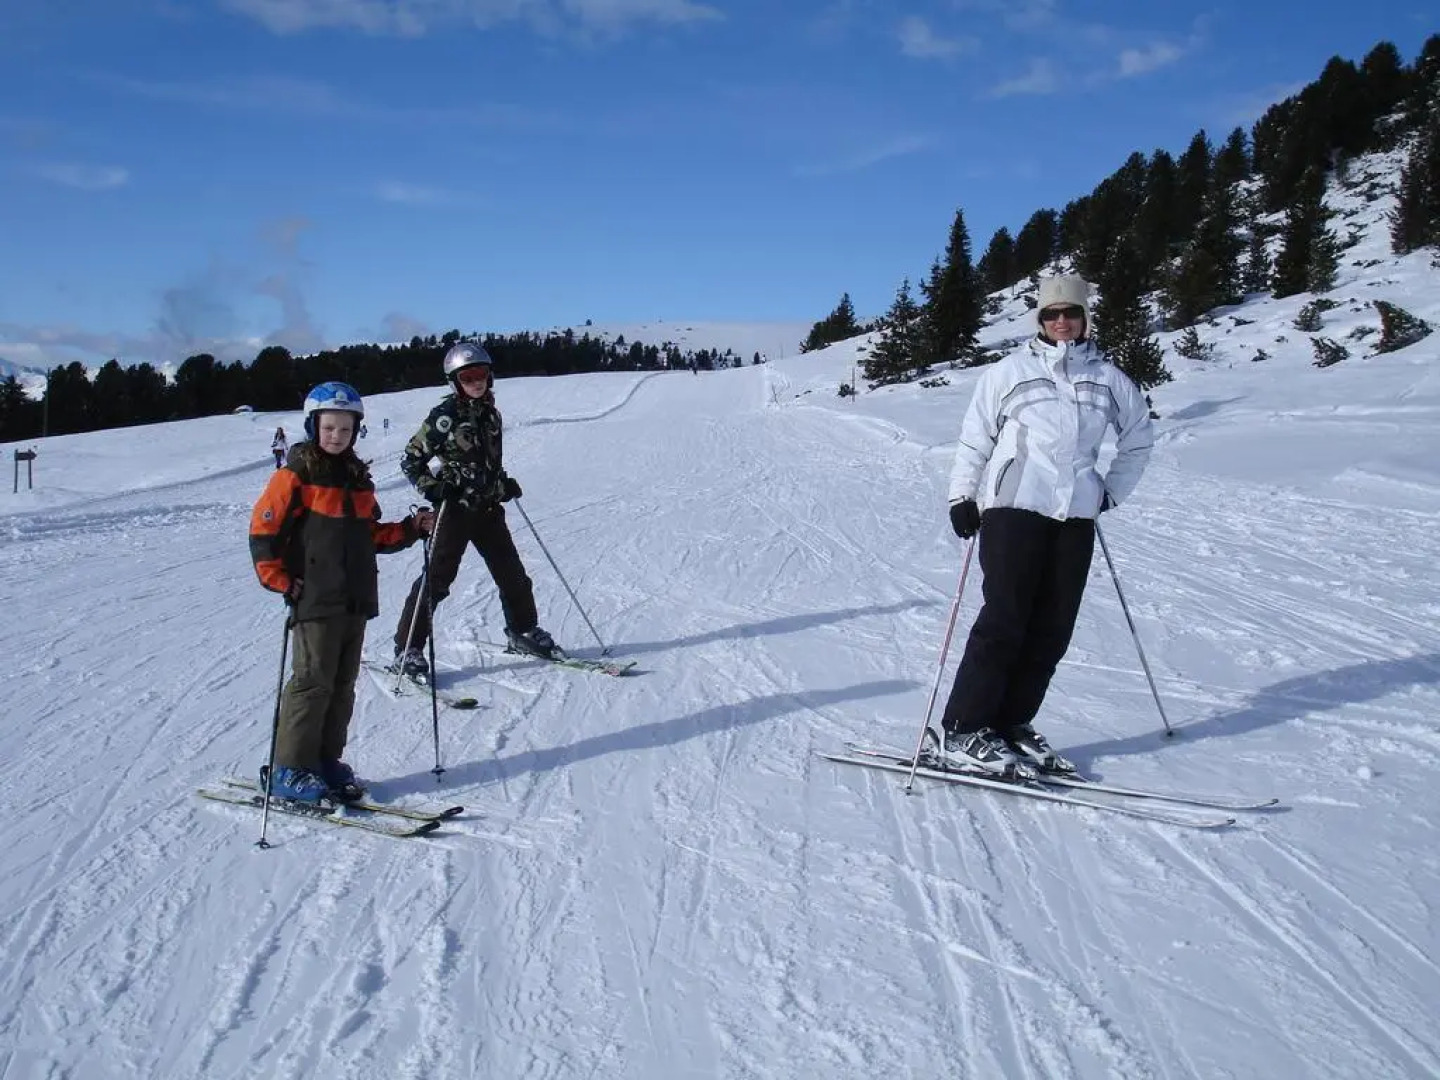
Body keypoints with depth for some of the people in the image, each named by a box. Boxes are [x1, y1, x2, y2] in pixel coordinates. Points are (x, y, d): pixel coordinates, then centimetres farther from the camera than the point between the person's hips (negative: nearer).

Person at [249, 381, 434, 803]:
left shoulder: (357, 478, 15)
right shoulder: (295, 477, -5)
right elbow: (262, 531, -8)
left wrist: (411, 529, 7)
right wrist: (282, 582, -11)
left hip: (356, 602, 7)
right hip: (316, 602, -7)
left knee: (343, 685, 10)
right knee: (313, 682, -7)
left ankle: (326, 760, 20)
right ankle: (290, 770, 3)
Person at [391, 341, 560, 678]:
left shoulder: (491, 414, 10)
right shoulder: (445, 416, -9)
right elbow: (411, 460, -6)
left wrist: (504, 484, 9)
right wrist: (433, 488, -19)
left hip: (488, 508, 6)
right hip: (455, 508, -6)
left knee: (512, 572, 11)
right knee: (438, 577, -7)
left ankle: (523, 631, 30)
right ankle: (407, 649, 1)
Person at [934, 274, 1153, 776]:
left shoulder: (1108, 379, 13)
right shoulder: (1011, 370, 5)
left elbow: (1137, 438, 25)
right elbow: (975, 437, 7)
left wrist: (1111, 492, 18)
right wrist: (961, 496, 1)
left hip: (1077, 516, 4)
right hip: (1014, 507, -4)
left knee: (1052, 629, 1)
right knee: (1004, 620, -9)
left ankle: (1011, 725, 10)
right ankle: (963, 731, -3)